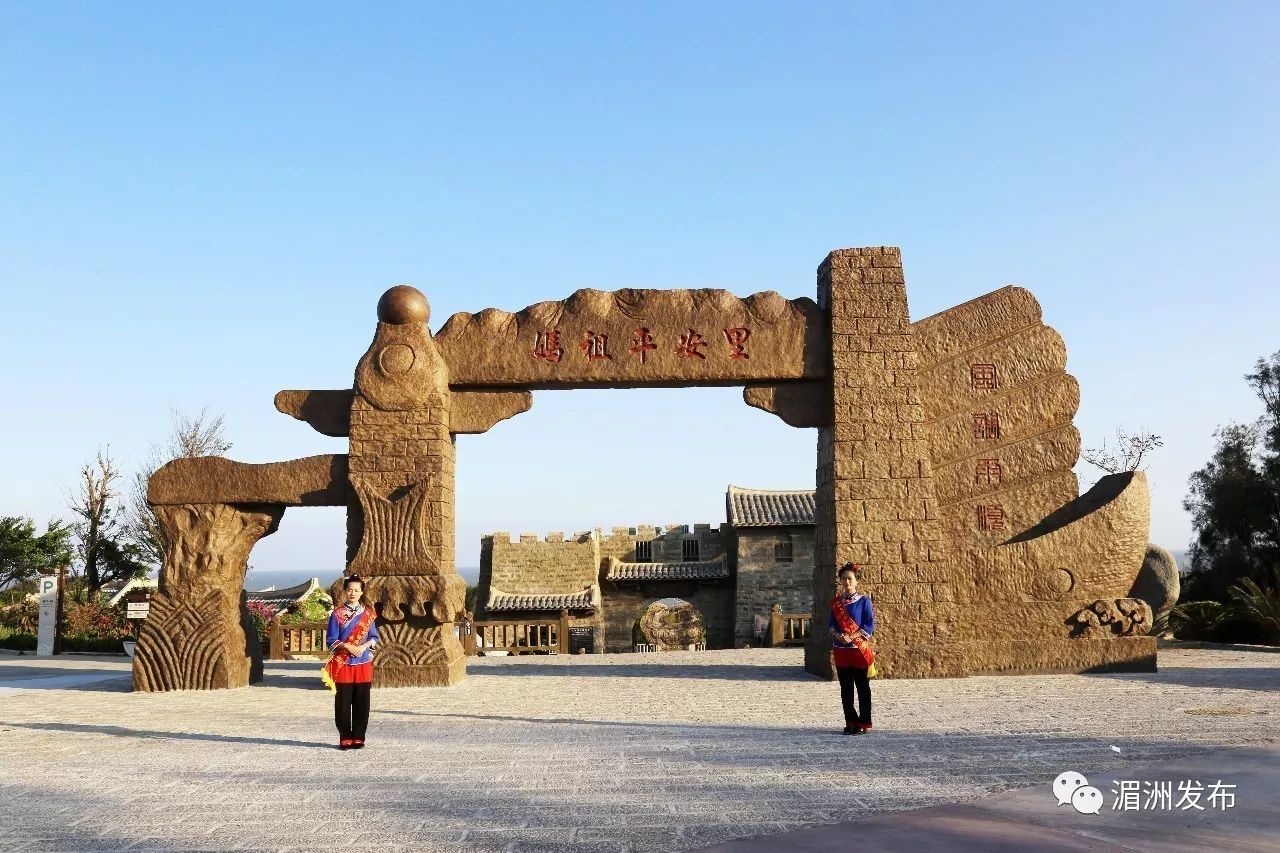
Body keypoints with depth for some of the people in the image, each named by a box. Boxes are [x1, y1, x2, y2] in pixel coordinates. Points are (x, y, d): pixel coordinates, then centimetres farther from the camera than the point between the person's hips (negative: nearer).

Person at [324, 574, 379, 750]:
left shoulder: (368, 614, 8)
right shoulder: (337, 615, 1)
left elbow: (374, 637, 10)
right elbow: (331, 641, -1)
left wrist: (364, 646, -10)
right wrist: (347, 646, -17)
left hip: (363, 663, 2)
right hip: (342, 664, -2)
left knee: (362, 702, 2)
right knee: (343, 702, 1)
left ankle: (358, 737, 11)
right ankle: (345, 738, 11)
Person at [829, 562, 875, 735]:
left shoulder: (864, 601, -2)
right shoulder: (835, 602, 9)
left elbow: (870, 625, -6)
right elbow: (831, 624, 8)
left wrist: (852, 636, -17)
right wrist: (838, 635, -13)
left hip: (859, 649, -4)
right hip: (841, 649, 4)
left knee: (863, 687, 0)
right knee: (846, 688, 7)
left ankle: (864, 723, 7)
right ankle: (850, 722, 15)